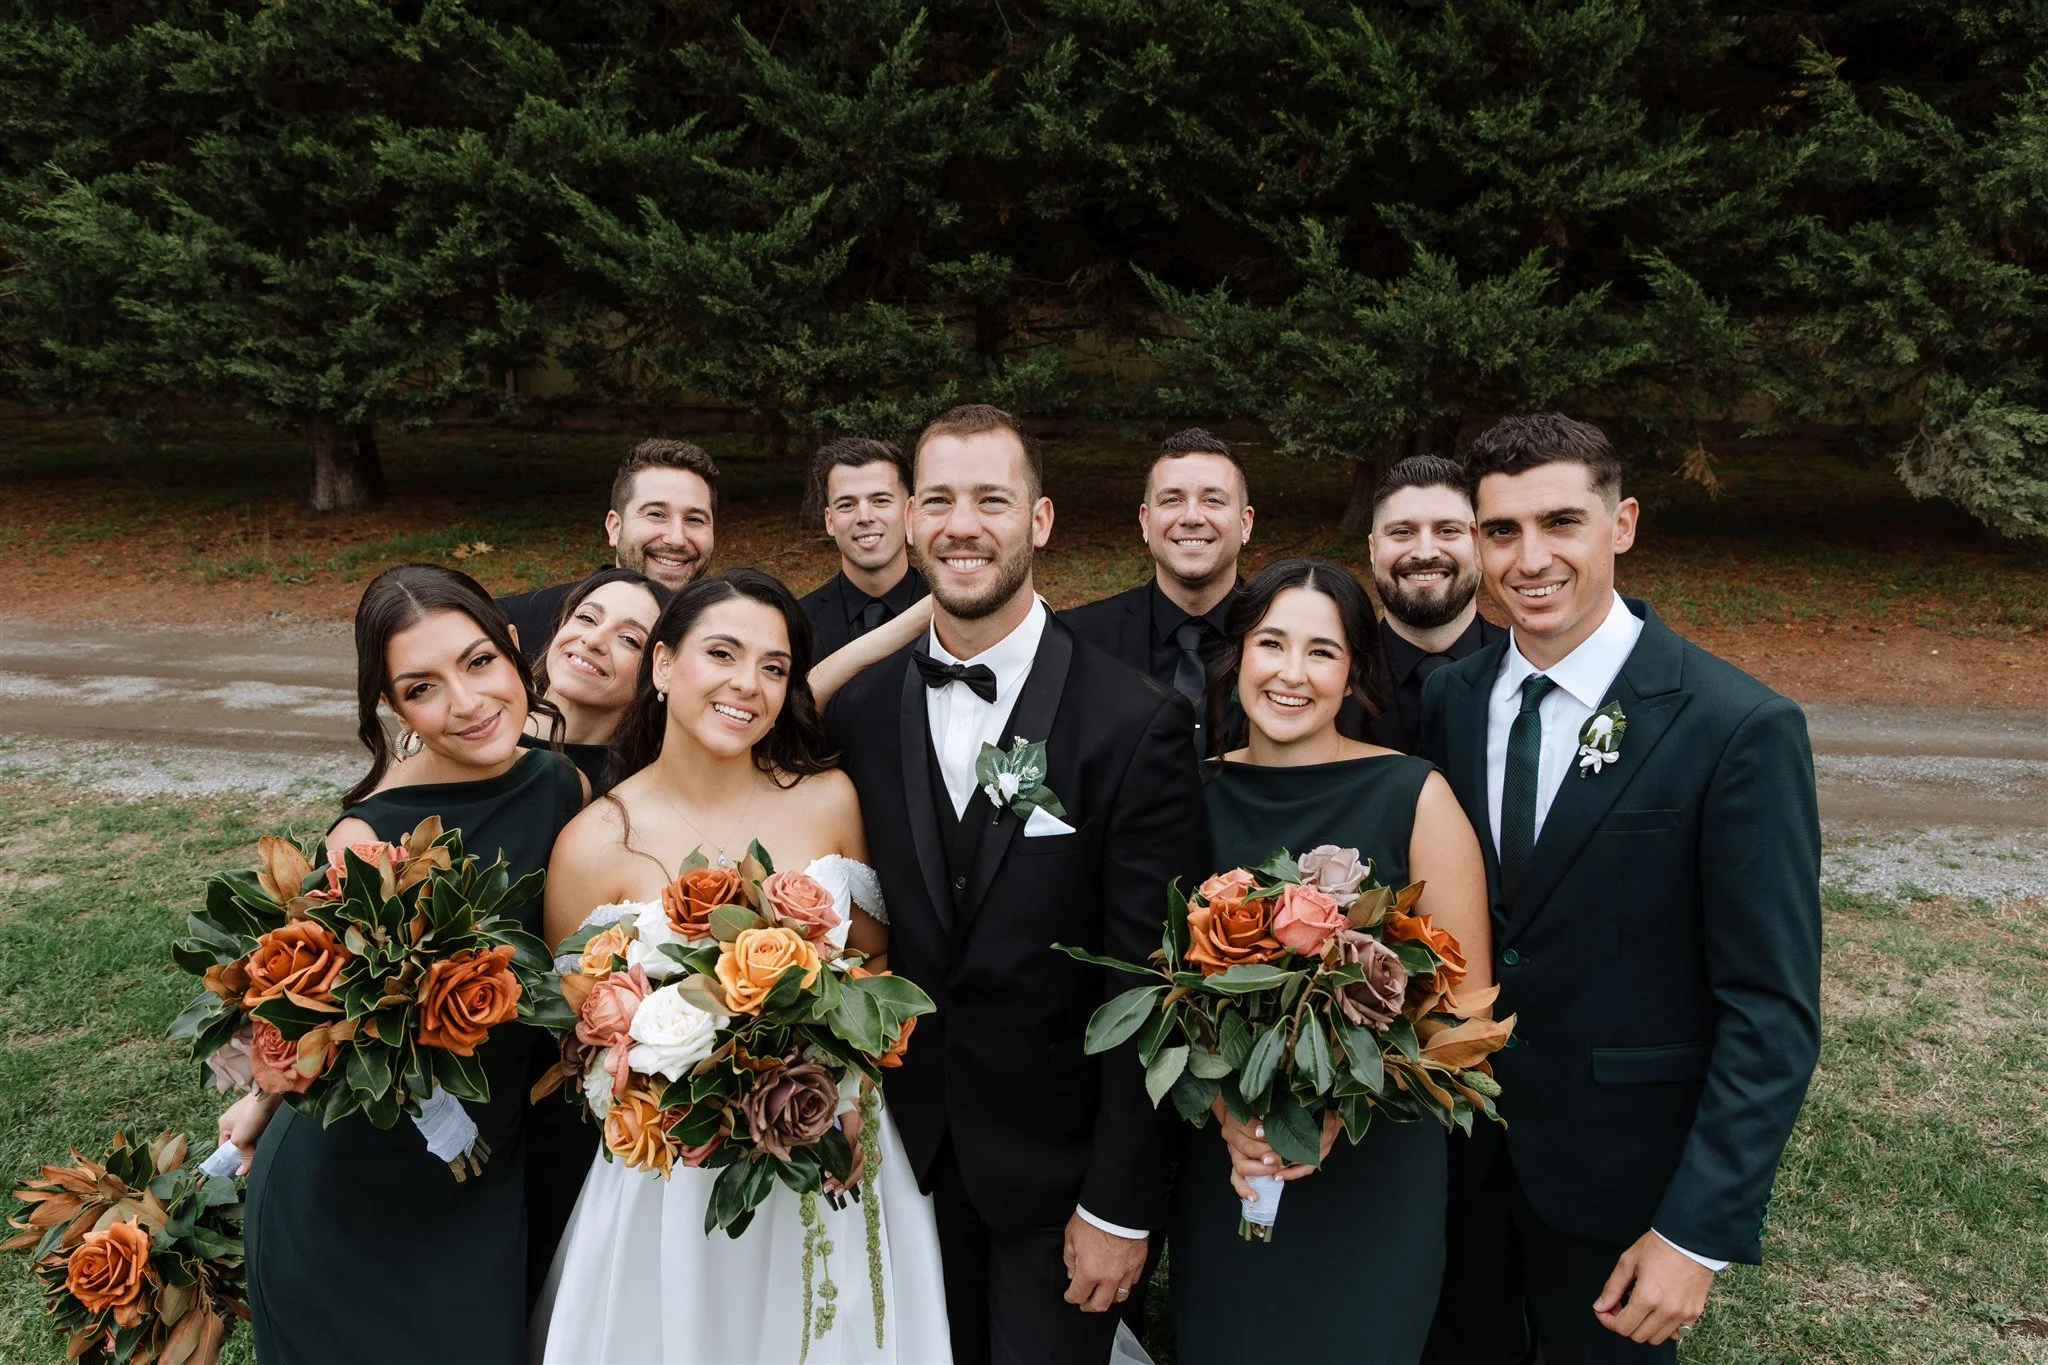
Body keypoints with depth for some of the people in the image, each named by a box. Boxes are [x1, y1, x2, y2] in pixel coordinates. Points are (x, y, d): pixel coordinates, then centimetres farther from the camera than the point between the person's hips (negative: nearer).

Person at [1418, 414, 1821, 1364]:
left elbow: (1771, 1011, -16)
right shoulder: (1452, 700, -2)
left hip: (1621, 1174, -4)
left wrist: (1699, 1233, -18)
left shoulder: (1740, 729, -18)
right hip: (1459, 1144, 4)